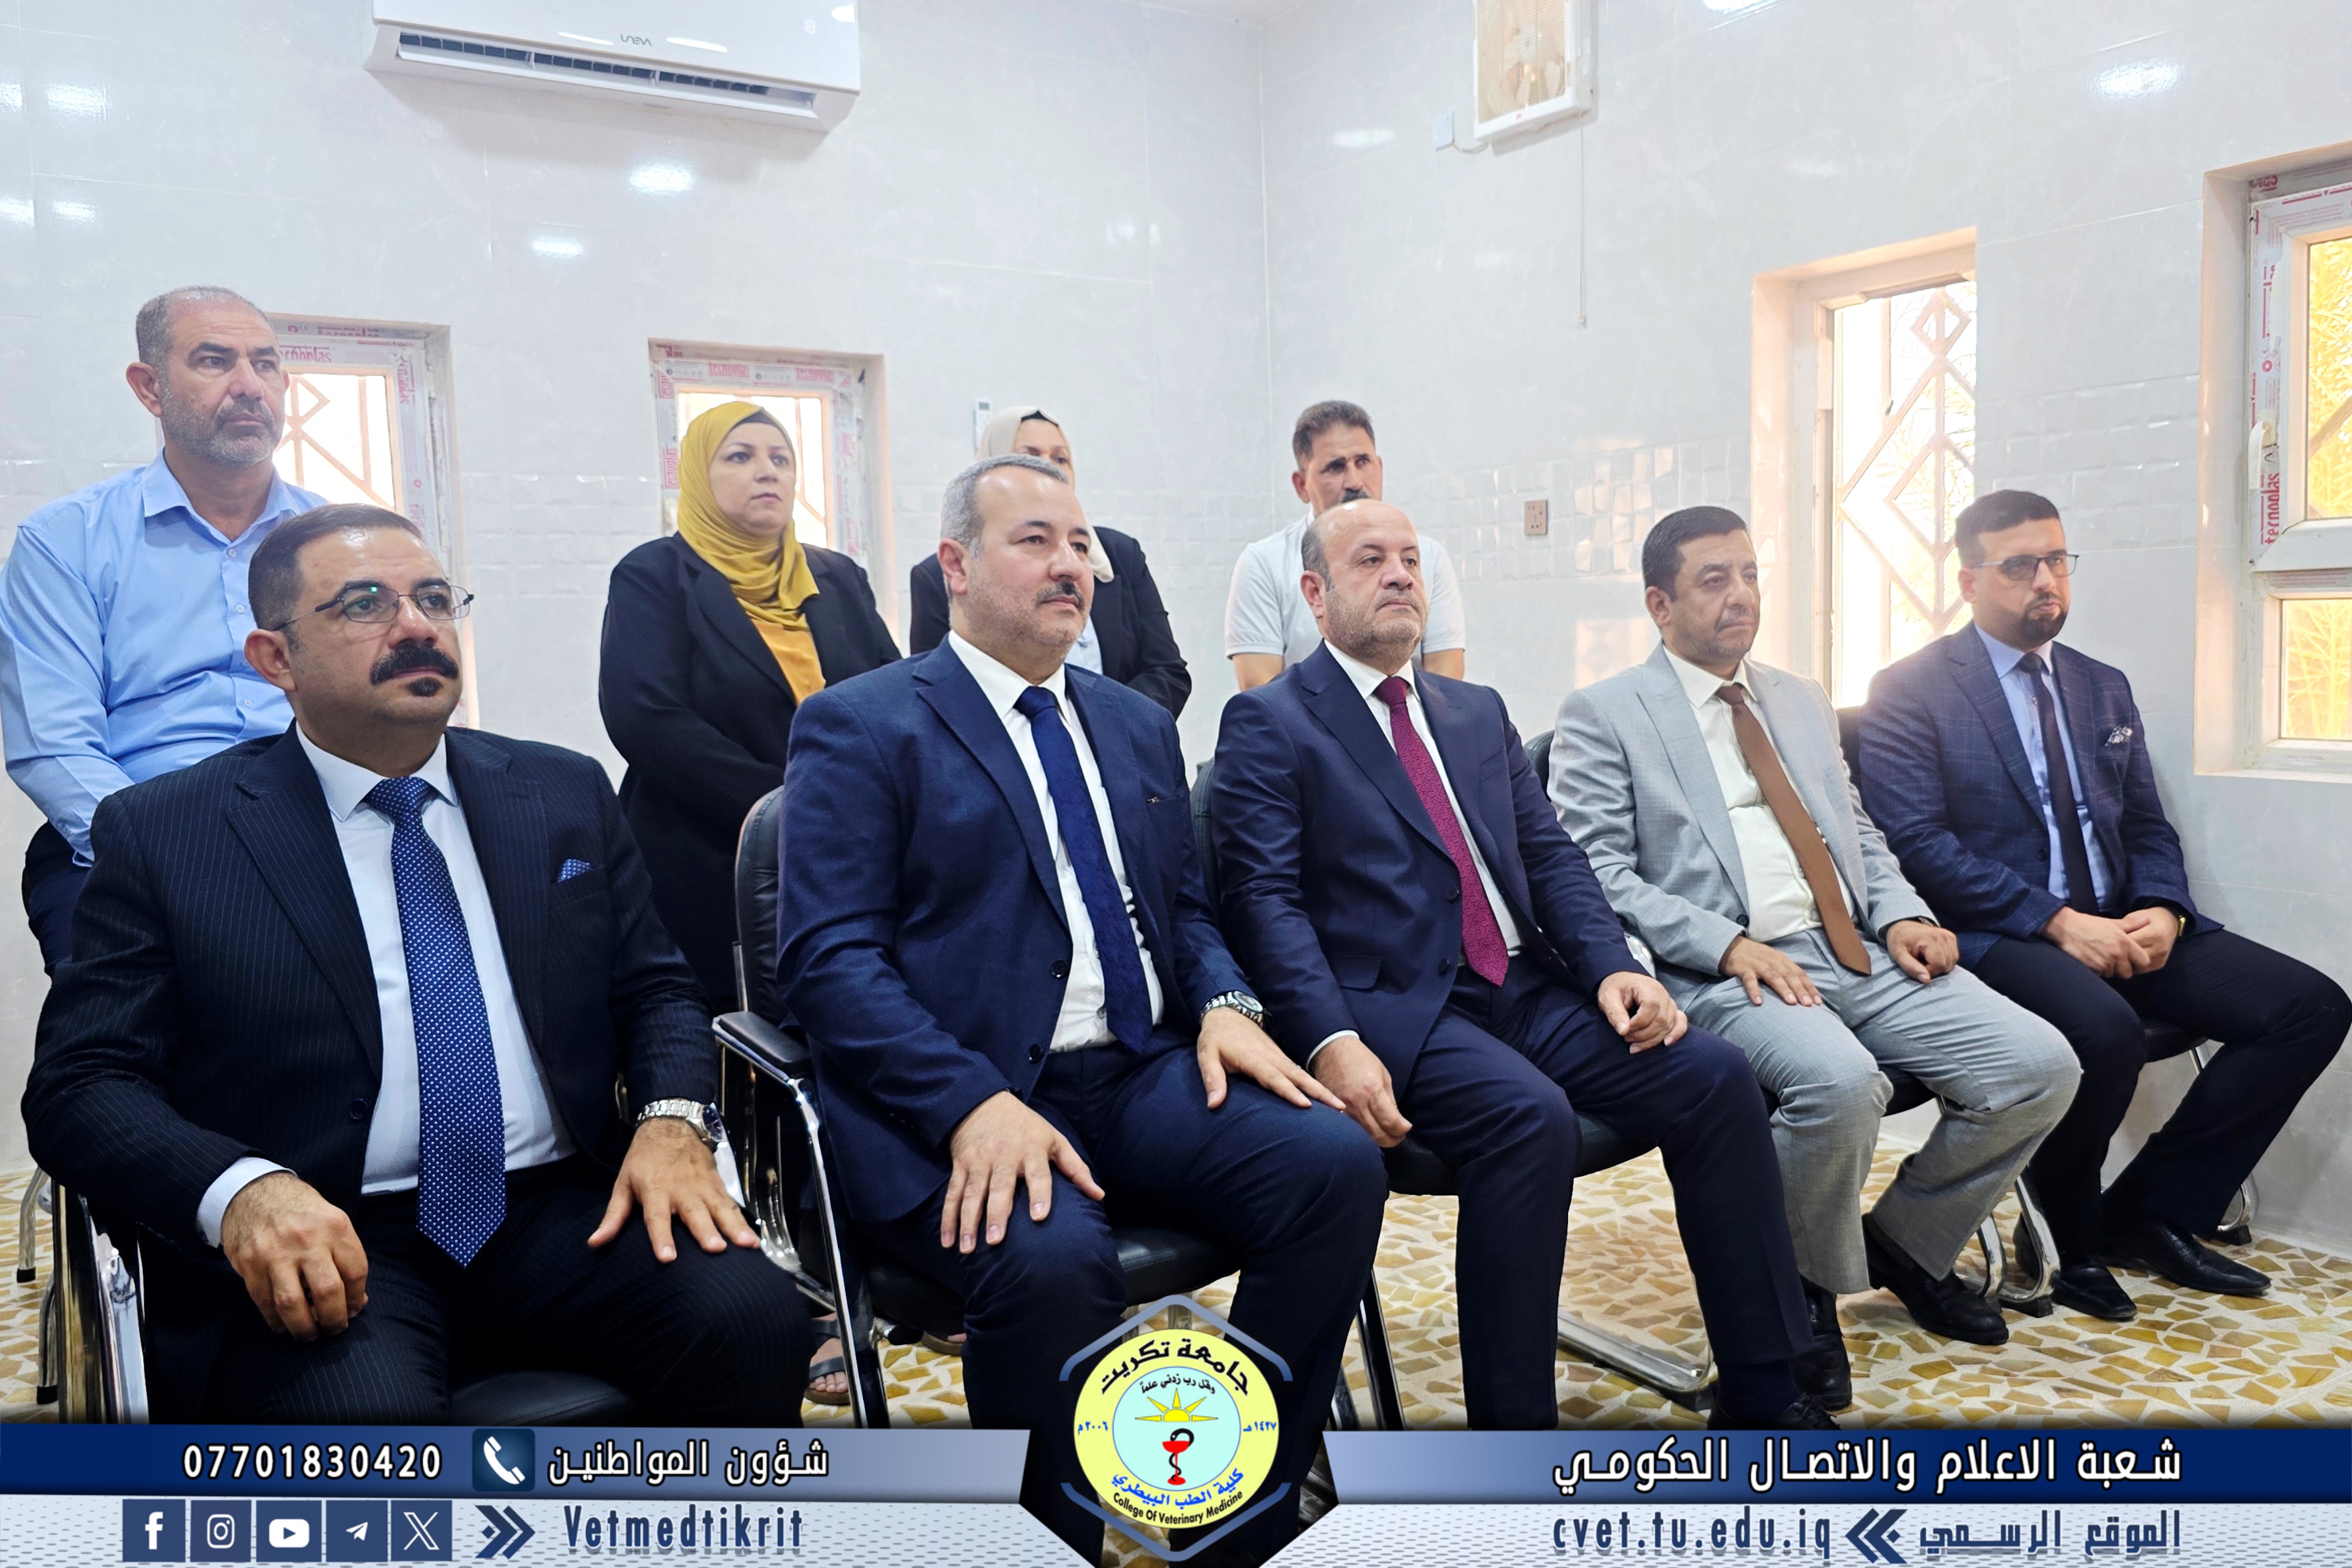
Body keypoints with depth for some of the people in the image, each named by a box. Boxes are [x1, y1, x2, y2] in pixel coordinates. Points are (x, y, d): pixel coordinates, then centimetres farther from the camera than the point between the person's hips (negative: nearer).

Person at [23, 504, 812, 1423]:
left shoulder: (566, 796, 13)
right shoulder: (163, 833, 4)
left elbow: (654, 991, 15)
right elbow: (78, 1085, 0)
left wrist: (672, 1120, -7)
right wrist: (241, 1190, -21)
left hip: (562, 1212, 3)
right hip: (320, 1252, -3)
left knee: (753, 1317, -24)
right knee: (367, 1410, -35)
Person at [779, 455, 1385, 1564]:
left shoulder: (1139, 726, 20)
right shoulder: (860, 727, 1)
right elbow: (829, 959, -9)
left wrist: (1225, 1005, -1)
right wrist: (973, 1104, -24)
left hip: (1143, 1077, 6)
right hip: (953, 1103, -5)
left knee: (1338, 1162, -19)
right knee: (1051, 1257, -35)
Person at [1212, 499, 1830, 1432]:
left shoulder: (1479, 713, 23)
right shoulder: (1268, 722, 3)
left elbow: (1551, 856, 17)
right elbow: (1264, 899, -8)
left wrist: (1612, 965, -3)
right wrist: (1329, 1041, -23)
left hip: (1525, 991, 6)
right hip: (1395, 1005, -6)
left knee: (1715, 1075, -13)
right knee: (1530, 1115, -32)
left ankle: (1762, 1394, -1)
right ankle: (1512, 1425, -17)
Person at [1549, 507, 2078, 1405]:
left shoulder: (1803, 702, 24)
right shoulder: (1603, 717, 2)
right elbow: (1597, 875, -8)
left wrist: (1902, 916, 3)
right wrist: (1730, 945, -19)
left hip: (1860, 956, 7)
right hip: (1724, 975, -6)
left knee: (2040, 1066, -11)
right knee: (1840, 1081, -35)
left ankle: (1904, 1243, 14)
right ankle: (1806, 1291, -4)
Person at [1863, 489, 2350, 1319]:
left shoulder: (2104, 688, 18)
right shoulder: (1910, 692, -3)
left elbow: (2148, 828, 17)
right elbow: (1916, 843, -14)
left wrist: (2162, 911, -6)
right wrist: (2056, 921, -20)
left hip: (2118, 927, 7)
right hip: (1996, 935, -7)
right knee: (2106, 1030, -36)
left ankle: (2149, 1213, 3)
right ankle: (2066, 1233, -5)